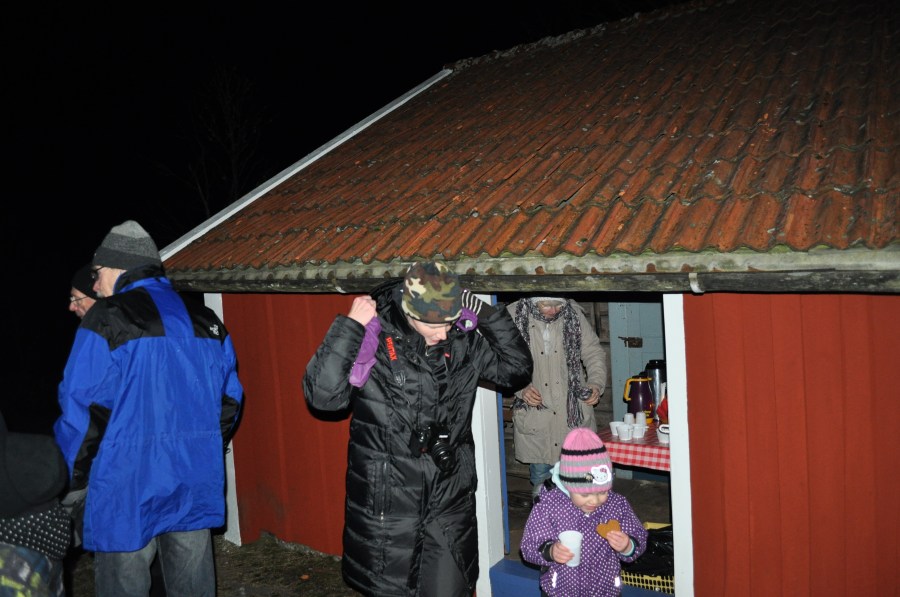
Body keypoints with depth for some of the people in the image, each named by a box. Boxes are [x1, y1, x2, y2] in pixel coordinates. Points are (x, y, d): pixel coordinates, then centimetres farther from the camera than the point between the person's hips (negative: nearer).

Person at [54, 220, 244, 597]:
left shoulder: (107, 318, -8)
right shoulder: (206, 321, 9)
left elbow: (82, 410, -11)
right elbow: (230, 399, 11)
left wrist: (72, 479, 2)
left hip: (128, 485, -5)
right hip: (196, 481, 5)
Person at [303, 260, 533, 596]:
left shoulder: (463, 340, -1)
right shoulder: (373, 340, -14)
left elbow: (517, 370, 8)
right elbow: (322, 396, -21)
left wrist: (488, 315, -4)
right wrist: (348, 328, -25)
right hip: (386, 504, -3)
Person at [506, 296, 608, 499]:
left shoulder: (574, 313, -1)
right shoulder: (513, 316, -8)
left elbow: (594, 352, 7)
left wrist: (596, 383, -9)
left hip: (574, 413, 2)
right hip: (534, 416, -1)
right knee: (540, 476, 10)